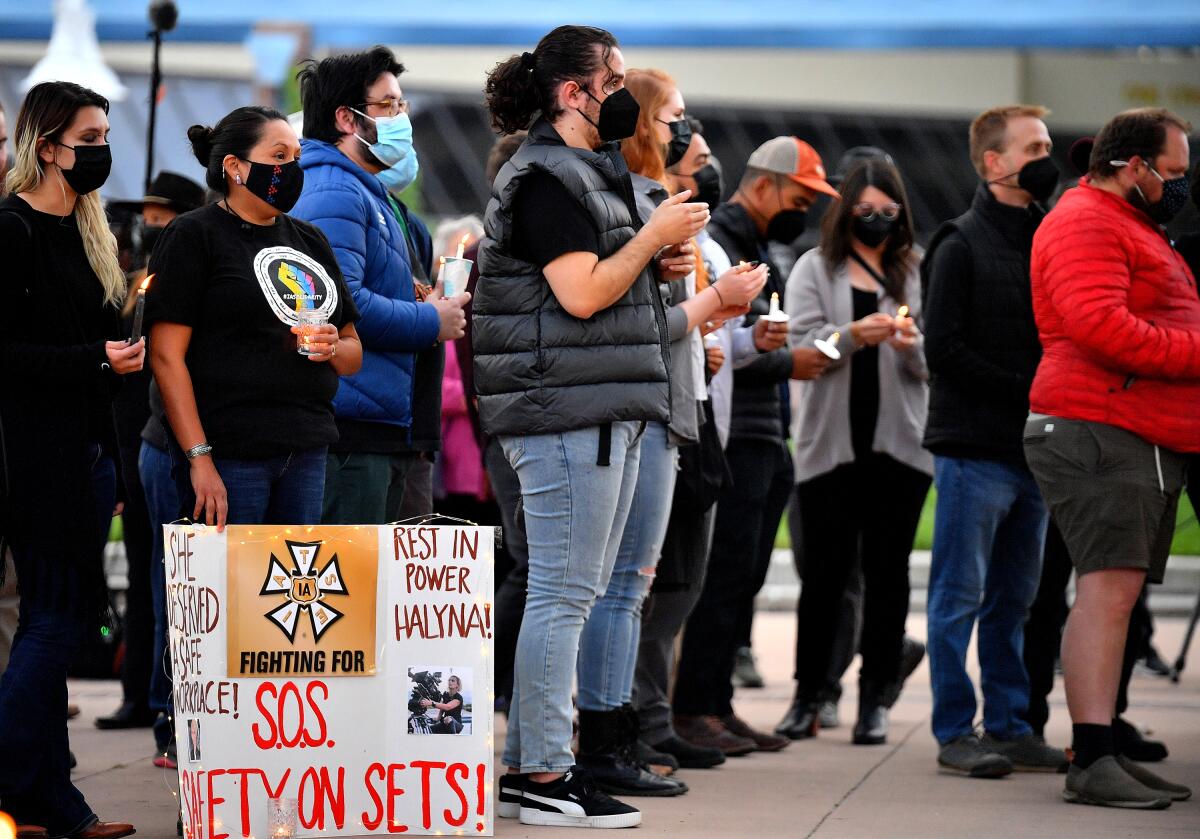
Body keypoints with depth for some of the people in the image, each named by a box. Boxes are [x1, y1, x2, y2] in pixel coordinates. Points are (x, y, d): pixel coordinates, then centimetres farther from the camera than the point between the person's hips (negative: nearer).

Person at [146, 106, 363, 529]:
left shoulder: (309, 240, 19)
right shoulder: (194, 235, -1)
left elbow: (354, 355, 24)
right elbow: (167, 356, -10)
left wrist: (333, 348, -1)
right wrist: (199, 458, -17)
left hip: (306, 453, 7)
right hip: (229, 456, -7)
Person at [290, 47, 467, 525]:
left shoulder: (376, 195, 22)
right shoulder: (332, 194, -11)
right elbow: (340, 303, -23)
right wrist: (432, 322, -11)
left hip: (386, 429, 11)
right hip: (352, 429, -11)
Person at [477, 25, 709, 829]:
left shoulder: (595, 173, 20)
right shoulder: (545, 177, -11)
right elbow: (581, 293, -19)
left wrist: (662, 253, 10)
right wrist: (655, 236, -9)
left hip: (609, 412, 10)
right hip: (566, 409, -10)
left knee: (575, 593, 11)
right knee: (564, 593, -8)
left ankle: (529, 764, 16)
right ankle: (545, 776, -5)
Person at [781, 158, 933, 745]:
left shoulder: (915, 273, 11)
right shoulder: (815, 269, 9)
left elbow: (934, 367, 8)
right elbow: (799, 346, -3)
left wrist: (913, 345, -14)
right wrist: (851, 336, -20)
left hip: (899, 444, 1)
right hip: (830, 443, -1)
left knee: (887, 570, 1)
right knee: (826, 570, 1)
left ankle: (875, 699, 5)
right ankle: (809, 695, 11)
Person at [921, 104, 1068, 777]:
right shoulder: (961, 248, -4)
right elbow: (946, 349, -11)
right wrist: (1027, 390, -14)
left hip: (1033, 447, 6)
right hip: (975, 449, -6)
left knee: (1014, 600, 10)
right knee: (961, 596, -2)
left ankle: (1009, 726, 15)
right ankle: (956, 732, 1)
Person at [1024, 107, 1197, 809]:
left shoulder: (1136, 227, 27)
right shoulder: (1085, 223, -9)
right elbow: (1100, 326, -22)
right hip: (1099, 431, -11)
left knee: (1120, 592, 9)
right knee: (1109, 586, -16)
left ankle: (1105, 750, 12)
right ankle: (1092, 763, -21)